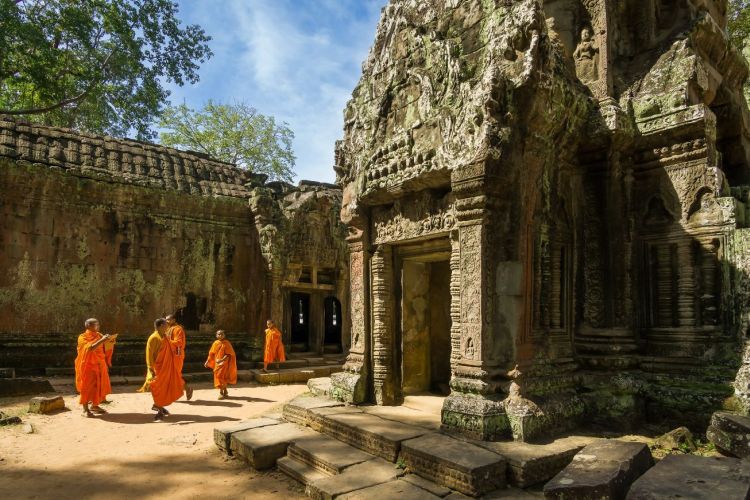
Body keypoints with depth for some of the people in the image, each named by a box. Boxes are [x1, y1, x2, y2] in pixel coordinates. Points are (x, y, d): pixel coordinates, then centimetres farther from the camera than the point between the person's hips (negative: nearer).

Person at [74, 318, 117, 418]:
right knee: (87, 386, -3)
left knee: (100, 385, 9)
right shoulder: (83, 337, -9)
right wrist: (101, 340, -32)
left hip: (99, 365, 6)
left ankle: (95, 406, 22)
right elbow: (90, 348, -27)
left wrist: (110, 342, -5)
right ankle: (85, 409, 5)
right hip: (88, 365, -6)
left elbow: (105, 349, 14)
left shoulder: (99, 335, 8)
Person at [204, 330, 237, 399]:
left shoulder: (226, 343, -10)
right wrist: (207, 361, 6)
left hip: (224, 362, -5)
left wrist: (221, 360, -22)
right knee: (218, 376, 11)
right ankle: (225, 391, 26)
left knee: (222, 376, -9)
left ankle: (221, 392, 0)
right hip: (217, 363, 5)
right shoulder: (215, 343, 3)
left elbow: (228, 354, -12)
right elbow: (211, 353, 10)